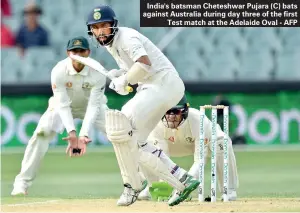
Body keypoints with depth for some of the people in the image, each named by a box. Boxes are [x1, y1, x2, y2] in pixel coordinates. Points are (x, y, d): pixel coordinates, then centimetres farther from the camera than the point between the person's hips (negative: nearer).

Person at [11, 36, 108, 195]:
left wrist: (84, 134, -44)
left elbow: (93, 106, -31)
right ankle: (22, 182, -17)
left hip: (91, 106, 1)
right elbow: (63, 105, -30)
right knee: (42, 132, -25)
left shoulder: (97, 73, -28)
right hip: (65, 106, -1)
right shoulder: (59, 71, -29)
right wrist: (71, 132, -43)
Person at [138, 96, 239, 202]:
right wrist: (164, 184, -48)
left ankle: (229, 191, -20)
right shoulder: (158, 124, -32)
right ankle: (150, 189, 2)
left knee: (222, 143, -38)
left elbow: (200, 160, -41)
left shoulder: (198, 120, -41)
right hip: (176, 145, 3)